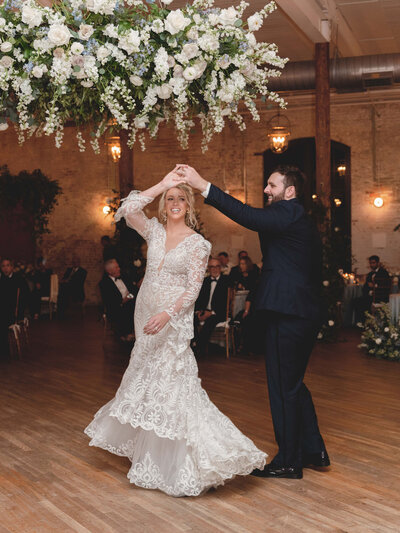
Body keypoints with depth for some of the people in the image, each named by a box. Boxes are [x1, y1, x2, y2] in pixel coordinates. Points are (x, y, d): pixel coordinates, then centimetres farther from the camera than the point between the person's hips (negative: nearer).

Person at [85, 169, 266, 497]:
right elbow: (129, 208, -9)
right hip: (147, 316, 5)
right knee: (148, 381, 14)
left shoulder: (197, 243, -6)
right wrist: (163, 184, -7)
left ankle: (183, 465, 4)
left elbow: (193, 289, -12)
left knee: (172, 385, -5)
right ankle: (150, 452, 32)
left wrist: (167, 315, -26)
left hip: (174, 321, -5)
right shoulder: (155, 231, 6)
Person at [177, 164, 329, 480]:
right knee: (294, 385, 20)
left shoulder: (288, 214, -12)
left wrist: (202, 185, -29)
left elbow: (247, 216, -27)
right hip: (306, 314, 10)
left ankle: (289, 462, 13)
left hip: (287, 317, -10)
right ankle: (314, 451, 29)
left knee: (283, 387, 1)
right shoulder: (304, 223, 18)